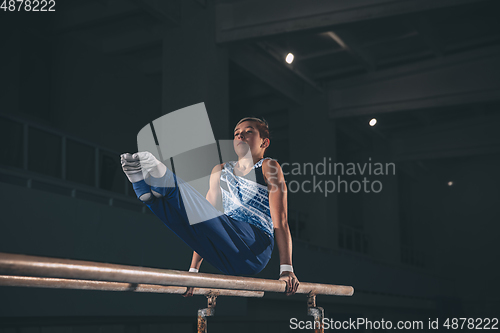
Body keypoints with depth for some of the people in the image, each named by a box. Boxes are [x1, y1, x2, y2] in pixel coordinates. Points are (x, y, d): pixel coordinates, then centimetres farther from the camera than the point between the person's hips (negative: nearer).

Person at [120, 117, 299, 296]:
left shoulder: (268, 167, 8)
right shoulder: (220, 171, 24)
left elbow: (280, 221, 0)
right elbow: (206, 223, 22)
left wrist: (286, 269, -8)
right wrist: (193, 270, 16)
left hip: (254, 250, -5)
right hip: (227, 259, 5)